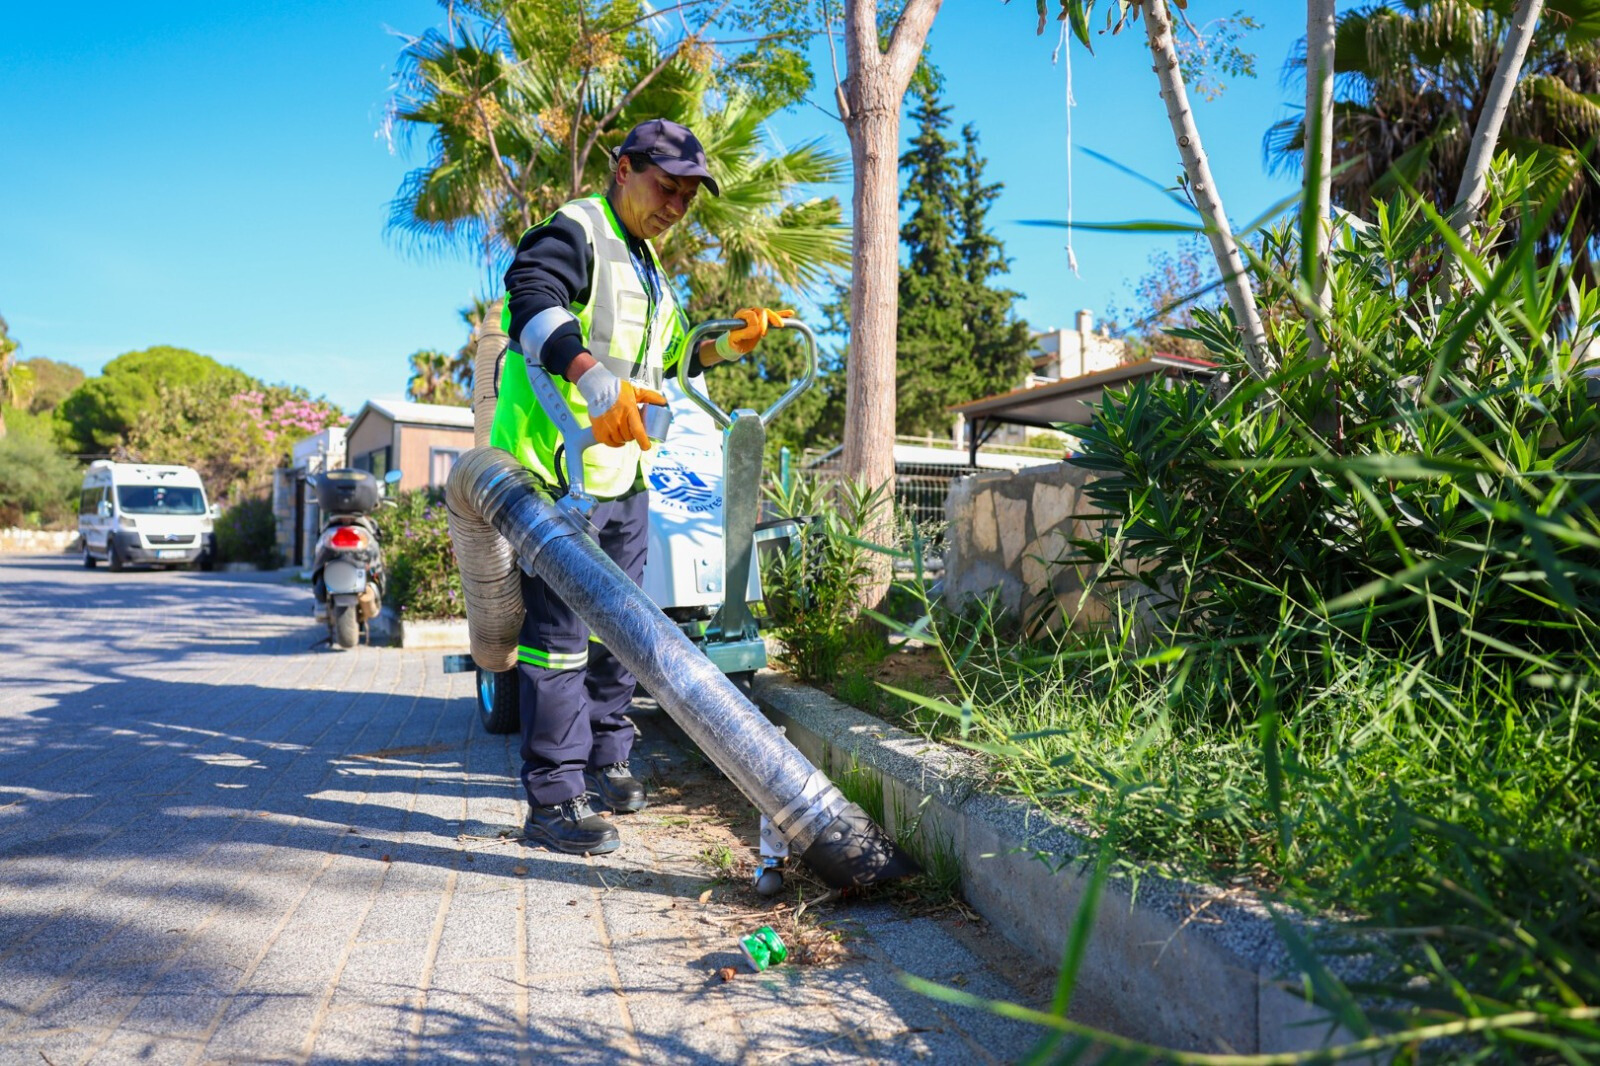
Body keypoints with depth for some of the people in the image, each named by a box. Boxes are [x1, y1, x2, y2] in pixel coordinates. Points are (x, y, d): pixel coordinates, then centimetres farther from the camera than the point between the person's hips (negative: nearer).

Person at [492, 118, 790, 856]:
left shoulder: (646, 267, 23)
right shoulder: (574, 233, -7)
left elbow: (666, 358, 30)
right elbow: (532, 299, -28)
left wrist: (730, 344, 13)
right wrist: (594, 377, -45)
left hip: (622, 473, 10)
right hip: (557, 469, -10)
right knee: (558, 632, -8)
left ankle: (605, 757, 31)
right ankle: (552, 799, -1)